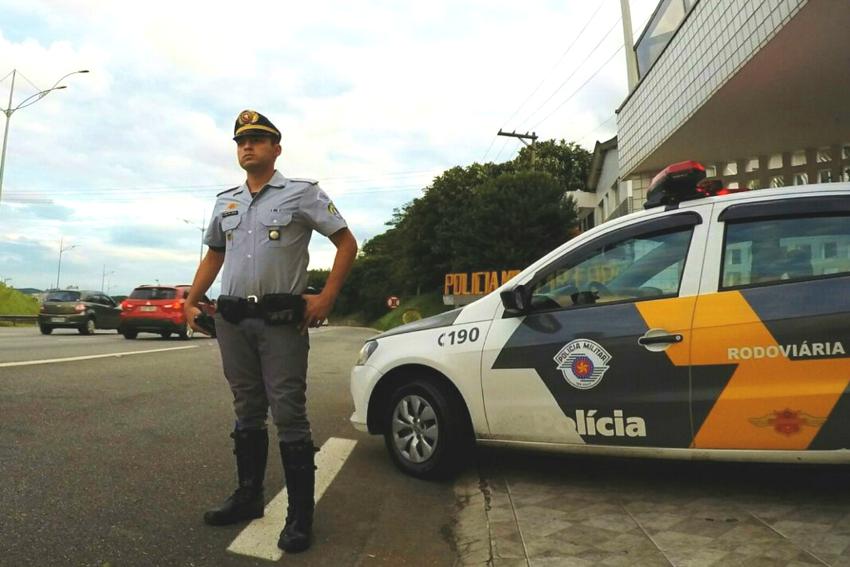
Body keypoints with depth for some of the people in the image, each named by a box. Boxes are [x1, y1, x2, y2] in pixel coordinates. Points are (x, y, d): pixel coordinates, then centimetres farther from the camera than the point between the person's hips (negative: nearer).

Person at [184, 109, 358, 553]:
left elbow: (346, 242, -3)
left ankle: (300, 515, 6)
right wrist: (192, 301, 15)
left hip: (282, 320, -6)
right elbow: (214, 254, 25)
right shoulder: (226, 201, 16)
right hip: (233, 321, 6)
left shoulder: (302, 193, -1)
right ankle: (248, 496, 29)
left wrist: (326, 298, -11)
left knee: (289, 416, -5)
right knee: (247, 413, 15)